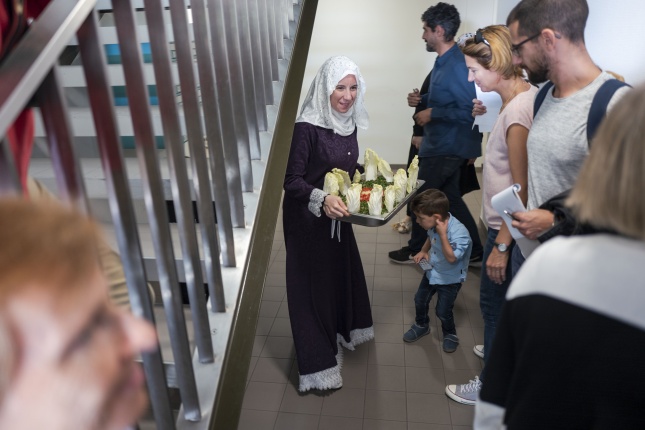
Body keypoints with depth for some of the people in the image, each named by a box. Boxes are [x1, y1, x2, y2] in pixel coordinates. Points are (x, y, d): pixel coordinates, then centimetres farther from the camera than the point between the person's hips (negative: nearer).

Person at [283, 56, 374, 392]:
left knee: (343, 272, 22)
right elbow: (292, 180, -22)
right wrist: (321, 199, -36)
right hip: (307, 218, -7)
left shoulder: (348, 122, 1)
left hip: (337, 214, 8)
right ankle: (318, 364, 19)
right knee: (314, 283, 3)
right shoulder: (306, 127, -22)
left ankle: (342, 333, 48)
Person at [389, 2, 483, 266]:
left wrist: (432, 113, -21)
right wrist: (422, 100, 8)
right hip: (441, 143, 10)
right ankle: (475, 251, 26)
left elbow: (470, 110, -26)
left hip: (447, 147, -10)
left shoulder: (458, 65, -22)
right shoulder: (443, 61, 10)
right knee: (450, 198, 16)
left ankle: (415, 250, 24)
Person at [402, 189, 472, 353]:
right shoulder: (434, 225, -14)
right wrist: (423, 251, -7)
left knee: (443, 311, 4)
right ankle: (421, 325, 46)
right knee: (420, 300, 17)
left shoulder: (459, 232, -35)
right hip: (432, 271, 7)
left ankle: (450, 334, 36)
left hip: (450, 279, -6)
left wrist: (442, 234, -41)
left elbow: (451, 258, -37)